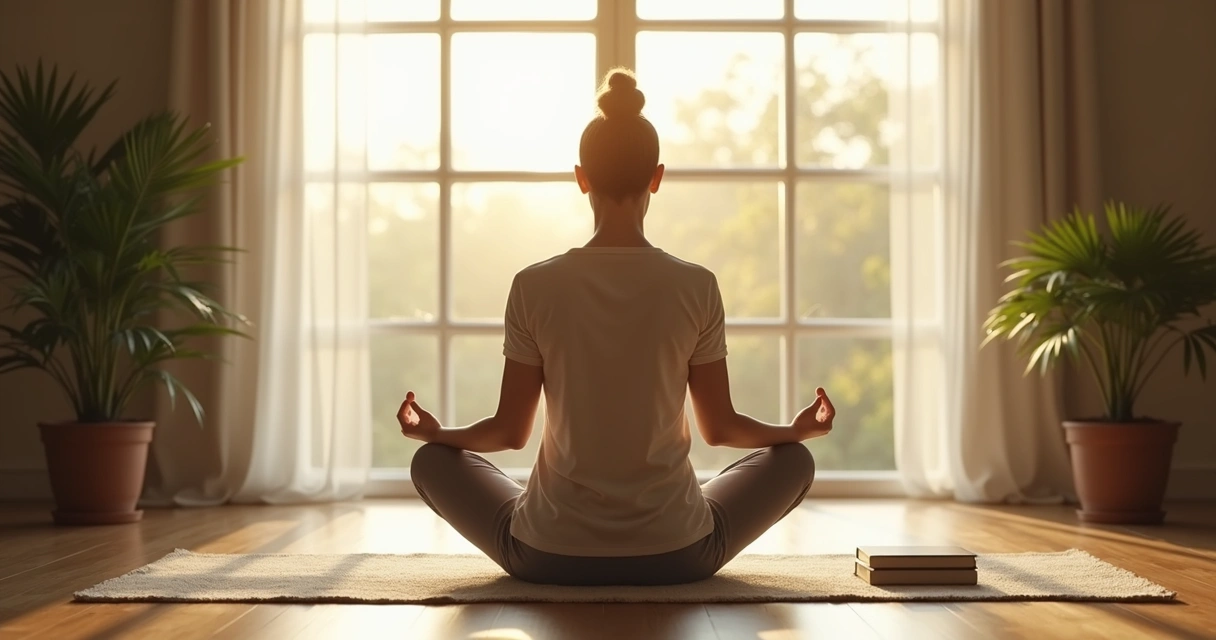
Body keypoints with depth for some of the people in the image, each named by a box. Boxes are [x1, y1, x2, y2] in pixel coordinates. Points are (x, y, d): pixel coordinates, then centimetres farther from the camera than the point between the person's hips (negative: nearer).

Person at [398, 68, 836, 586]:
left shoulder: (534, 286, -7)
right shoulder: (697, 287, -7)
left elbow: (510, 432, -1)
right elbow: (720, 427, 2)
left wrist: (434, 432, 20)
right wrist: (798, 429, 21)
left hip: (549, 557, 0)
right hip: (676, 555, 1)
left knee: (433, 462, 25)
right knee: (792, 460, 25)